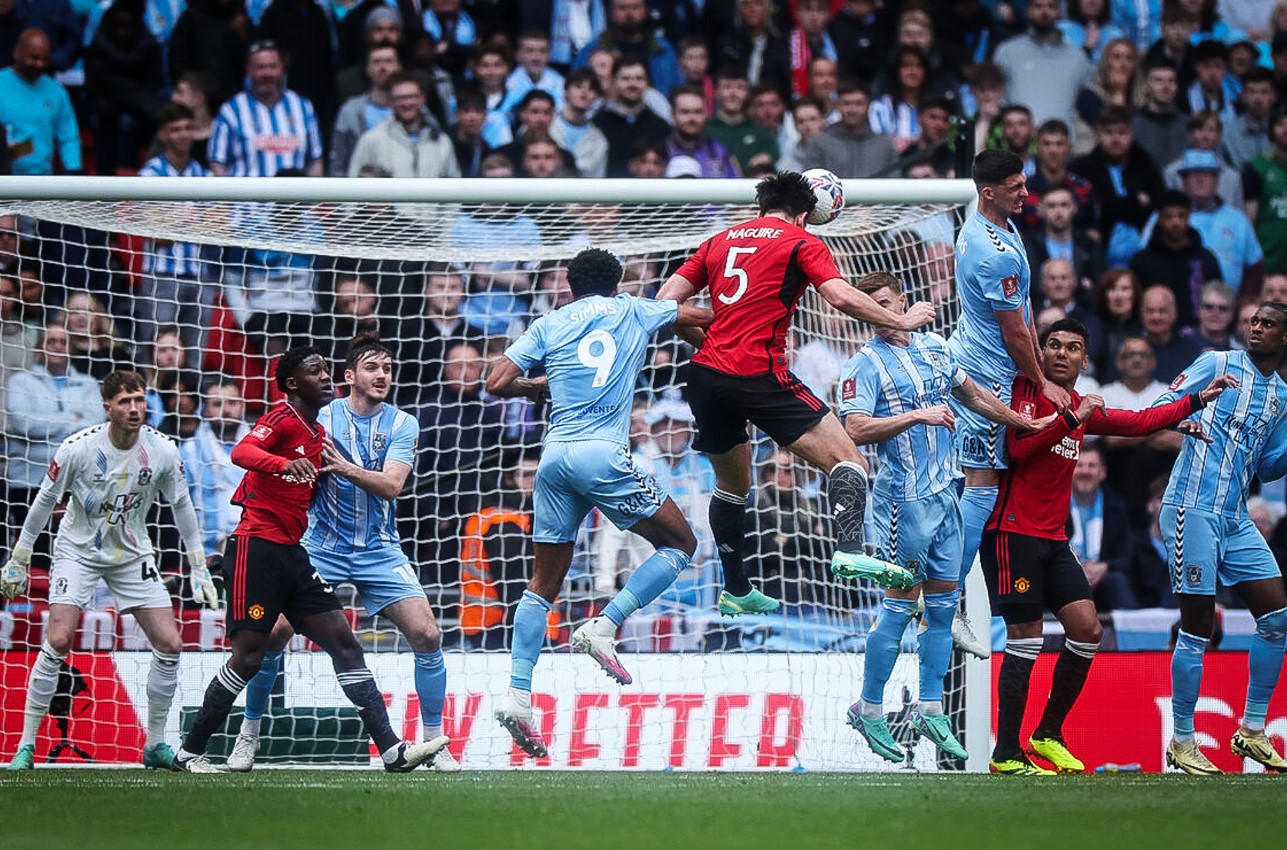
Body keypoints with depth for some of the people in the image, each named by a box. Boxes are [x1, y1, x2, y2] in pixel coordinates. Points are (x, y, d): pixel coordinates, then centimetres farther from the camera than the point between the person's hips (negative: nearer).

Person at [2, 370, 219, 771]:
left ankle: (155, 745, 11)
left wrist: (199, 569, 5)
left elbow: (182, 507, 3)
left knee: (170, 645, -6)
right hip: (78, 552, -3)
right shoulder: (78, 448, -20)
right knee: (58, 641, -19)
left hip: (134, 556, 3)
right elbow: (45, 501, -7)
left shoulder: (163, 452, -13)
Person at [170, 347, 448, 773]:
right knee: (248, 657, -8)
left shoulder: (320, 435, 17)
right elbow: (241, 452, -28)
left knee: (344, 642, -1)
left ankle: (391, 749, -6)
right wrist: (285, 463, -45)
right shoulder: (282, 419, -7)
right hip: (257, 549, -8)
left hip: (292, 553, 8)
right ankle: (190, 751, 5)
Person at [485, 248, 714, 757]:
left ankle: (517, 693, -3)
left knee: (545, 582, 10)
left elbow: (496, 384, 8)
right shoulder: (631, 311, 13)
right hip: (602, 454, -4)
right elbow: (705, 317, 25)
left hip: (554, 457, 4)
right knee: (679, 544, 11)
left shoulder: (549, 324, 15)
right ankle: (604, 627, -7)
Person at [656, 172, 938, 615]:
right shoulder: (801, 243, 5)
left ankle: (735, 590, 28)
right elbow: (842, 297, -10)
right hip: (759, 374, -6)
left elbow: (666, 302, 16)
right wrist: (901, 321, 1)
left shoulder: (720, 241, 20)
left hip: (705, 377, 6)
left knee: (732, 485, 23)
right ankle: (850, 548, -30)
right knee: (845, 459, -7)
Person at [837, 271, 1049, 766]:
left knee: (944, 601, 7)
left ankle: (930, 709, 14)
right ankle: (869, 710, 5)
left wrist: (1029, 424, 30)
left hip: (945, 493, 7)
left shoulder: (934, 348, 12)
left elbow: (973, 396, 26)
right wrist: (918, 415, -24)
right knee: (900, 603, -5)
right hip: (904, 497, -7)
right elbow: (856, 430, -19)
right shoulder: (865, 364, -8)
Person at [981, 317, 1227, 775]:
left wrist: (1198, 400, 26)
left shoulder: (1083, 408, 16)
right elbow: (1019, 448, -20)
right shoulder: (1026, 389, -6)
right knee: (1025, 638, -10)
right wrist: (1072, 419, -22)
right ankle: (1005, 754, -6)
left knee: (1087, 630, 3)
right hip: (1014, 531, -8)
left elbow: (1140, 422, 28)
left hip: (1053, 538, 8)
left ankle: (1048, 735, 16)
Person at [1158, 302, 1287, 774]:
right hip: (1193, 510, -7)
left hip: (1236, 520, 7)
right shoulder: (1218, 365, 1)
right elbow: (1159, 411, -1)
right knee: (1196, 626, -6)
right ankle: (1181, 742, 2)